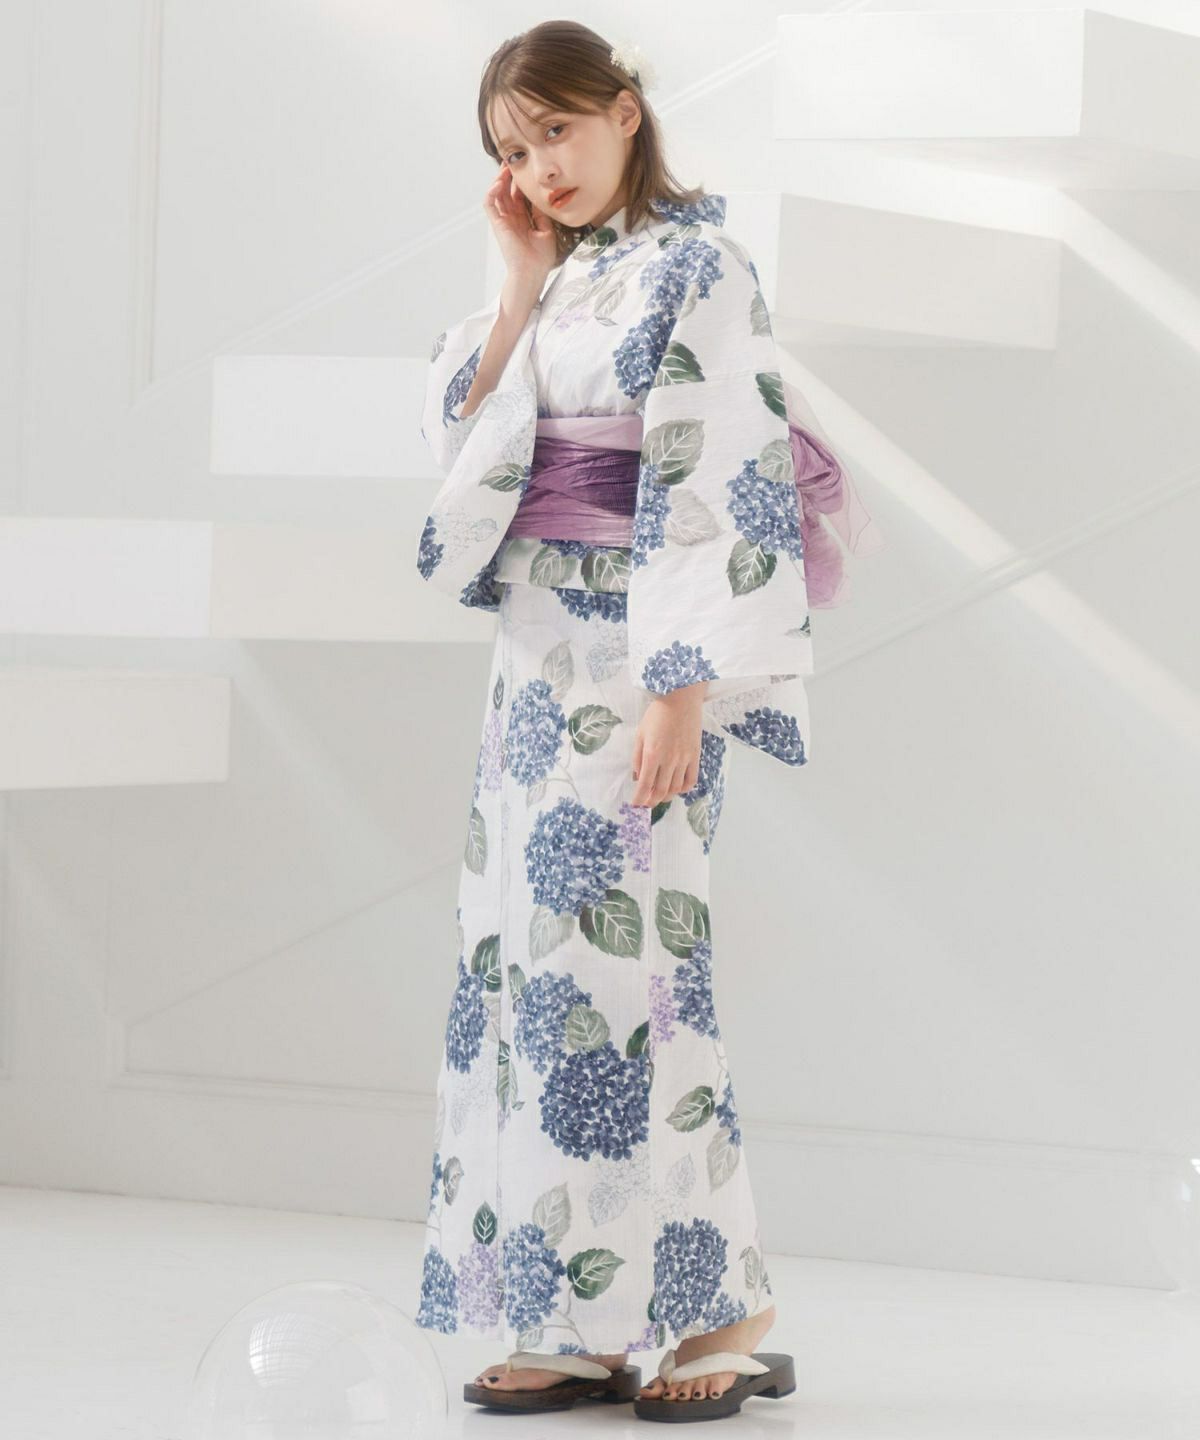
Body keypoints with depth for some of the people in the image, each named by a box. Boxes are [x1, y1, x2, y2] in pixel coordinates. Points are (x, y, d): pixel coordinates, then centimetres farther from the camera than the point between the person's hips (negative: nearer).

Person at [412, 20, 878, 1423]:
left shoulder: (696, 265, -8)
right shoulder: (560, 282, 15)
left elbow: (724, 482, -15)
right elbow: (457, 430, 11)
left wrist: (684, 695, -21)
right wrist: (522, 278, 4)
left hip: (634, 656, -8)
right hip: (536, 651, 8)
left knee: (618, 964, -10)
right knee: (529, 962, 5)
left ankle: (727, 1316, -2)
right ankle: (575, 1324, 9)